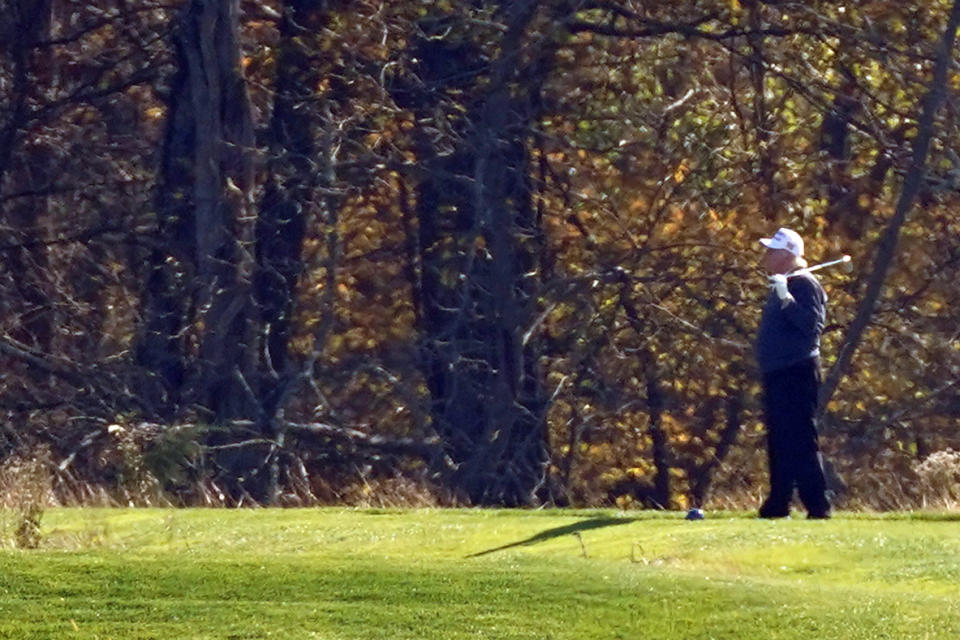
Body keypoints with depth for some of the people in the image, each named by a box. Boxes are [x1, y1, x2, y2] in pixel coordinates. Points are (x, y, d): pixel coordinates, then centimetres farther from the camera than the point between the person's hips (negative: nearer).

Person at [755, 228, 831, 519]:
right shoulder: (780, 286, 19)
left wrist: (786, 299, -30)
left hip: (797, 372, -11)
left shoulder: (803, 285, -11)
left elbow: (812, 324, -25)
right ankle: (778, 503, 18)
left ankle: (817, 505, -13)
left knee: (800, 441, -12)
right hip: (778, 374, 11)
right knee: (778, 441, 13)